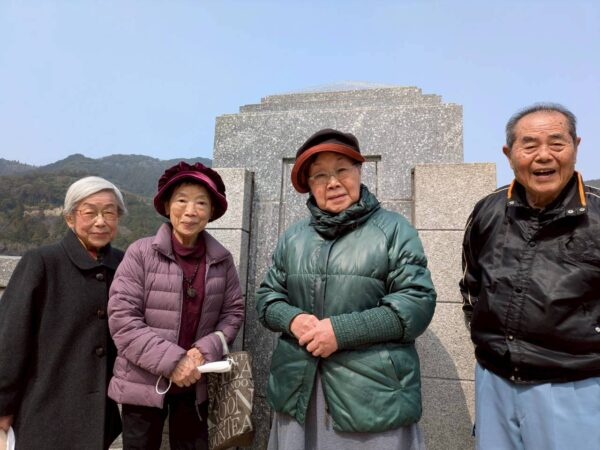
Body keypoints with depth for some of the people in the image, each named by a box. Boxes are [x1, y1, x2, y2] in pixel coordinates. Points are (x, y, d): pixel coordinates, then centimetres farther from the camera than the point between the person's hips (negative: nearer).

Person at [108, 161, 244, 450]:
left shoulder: (222, 260, -3)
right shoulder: (141, 253, -12)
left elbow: (233, 312, 2)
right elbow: (122, 319, -14)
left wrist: (205, 351, -14)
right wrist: (172, 361, -18)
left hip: (195, 383, 3)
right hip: (144, 383, -2)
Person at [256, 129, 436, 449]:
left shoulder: (393, 229, -3)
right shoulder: (293, 237, 9)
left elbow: (418, 302, -10)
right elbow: (267, 296, 12)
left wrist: (342, 330, -18)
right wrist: (293, 320, -11)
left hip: (373, 393, -3)